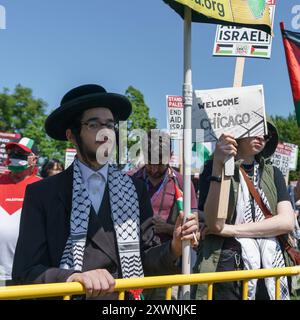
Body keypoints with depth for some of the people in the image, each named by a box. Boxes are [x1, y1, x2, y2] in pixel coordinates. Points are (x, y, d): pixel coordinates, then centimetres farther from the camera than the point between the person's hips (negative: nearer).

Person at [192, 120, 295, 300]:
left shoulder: (273, 174, 12)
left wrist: (231, 229, -10)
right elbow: (215, 224, -15)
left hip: (271, 267, 4)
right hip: (228, 265, -4)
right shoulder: (214, 168, -1)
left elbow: (287, 222, -2)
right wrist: (218, 165, -23)